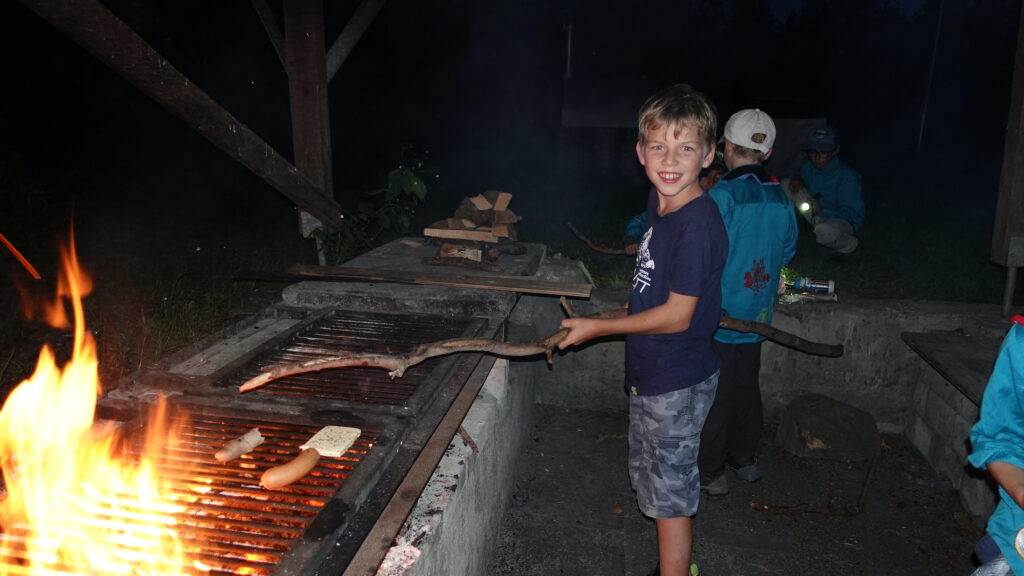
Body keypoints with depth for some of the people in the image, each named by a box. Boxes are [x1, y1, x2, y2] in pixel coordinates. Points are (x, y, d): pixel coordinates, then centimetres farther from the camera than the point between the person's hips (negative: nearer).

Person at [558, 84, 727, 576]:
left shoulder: (697, 225, -26)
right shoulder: (660, 203, 2)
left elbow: (676, 316, -24)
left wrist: (597, 327, -16)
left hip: (677, 383, -10)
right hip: (652, 372, 10)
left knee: (669, 497, 6)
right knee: (654, 483, 25)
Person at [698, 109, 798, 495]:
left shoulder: (721, 195, -20)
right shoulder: (780, 197, 1)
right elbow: (787, 251, 11)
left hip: (720, 317, -6)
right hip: (757, 317, 6)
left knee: (715, 396, 6)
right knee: (747, 388, 19)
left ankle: (710, 472, 17)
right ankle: (744, 459, 34)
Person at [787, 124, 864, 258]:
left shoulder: (847, 177, -26)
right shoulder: (808, 167, -8)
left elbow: (854, 215, -28)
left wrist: (821, 211, -42)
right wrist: (796, 180, -10)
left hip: (844, 221, -6)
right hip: (818, 216, 6)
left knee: (825, 230, -43)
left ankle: (849, 244, -5)